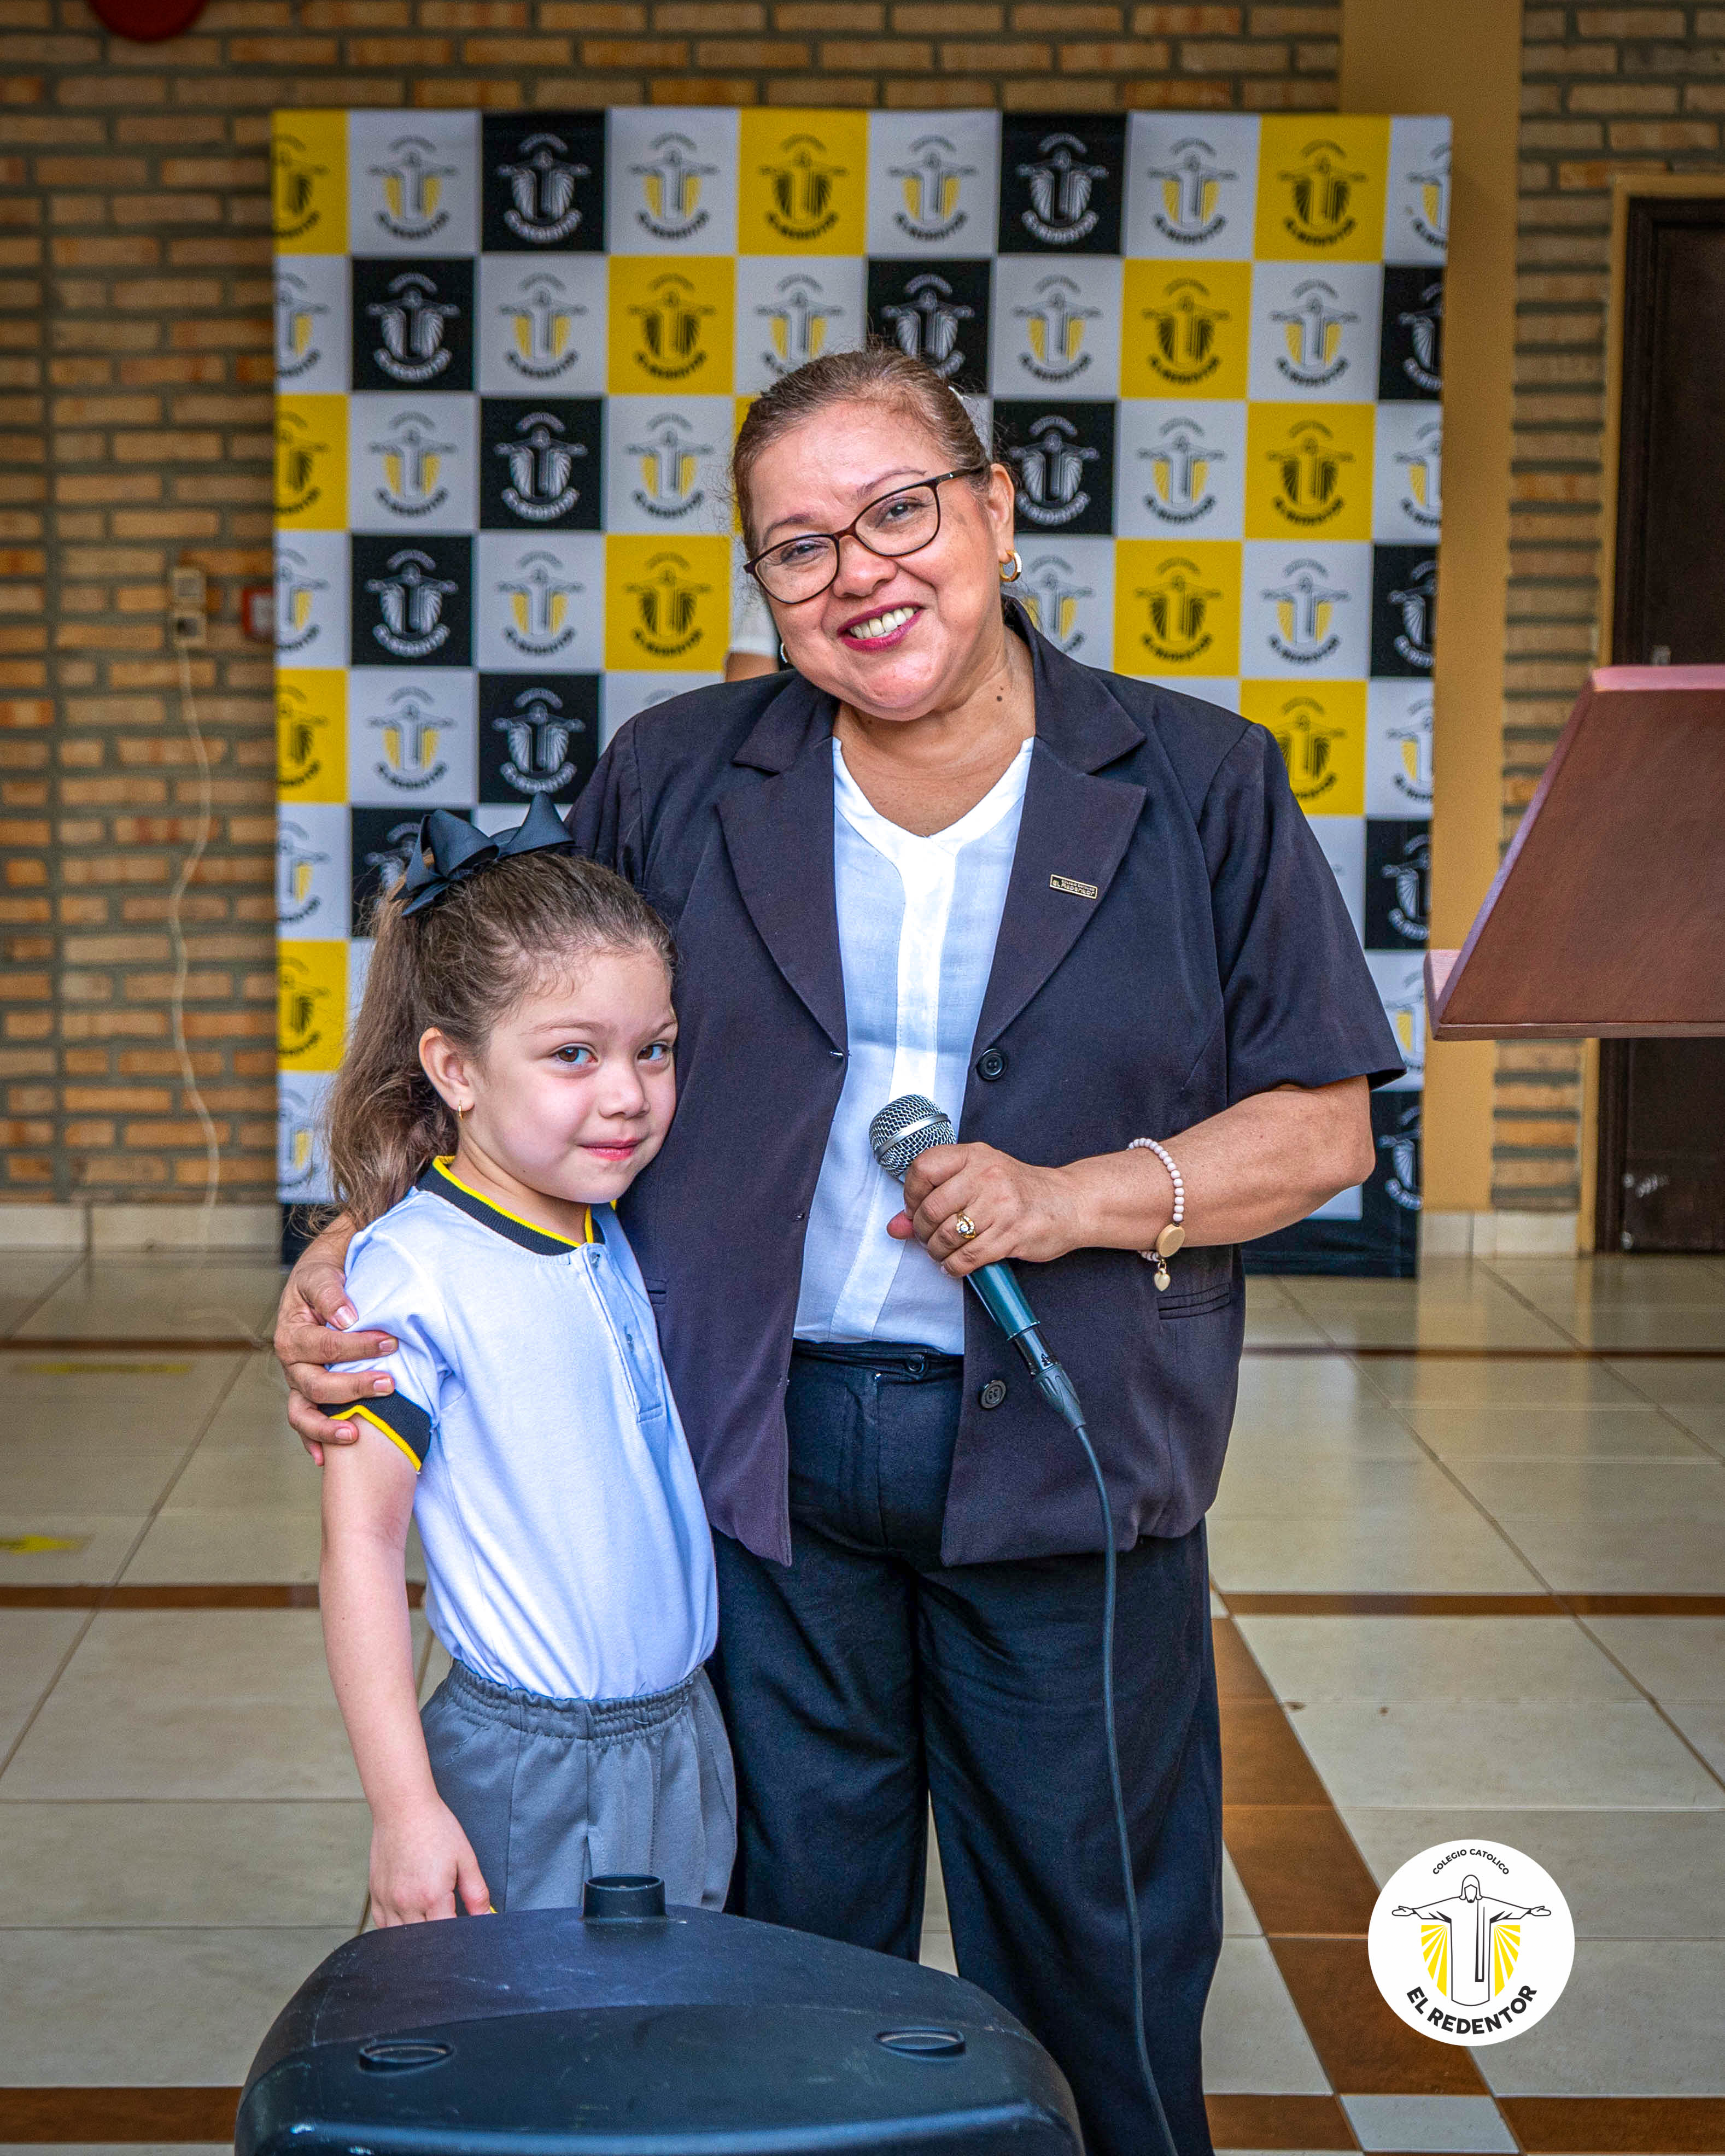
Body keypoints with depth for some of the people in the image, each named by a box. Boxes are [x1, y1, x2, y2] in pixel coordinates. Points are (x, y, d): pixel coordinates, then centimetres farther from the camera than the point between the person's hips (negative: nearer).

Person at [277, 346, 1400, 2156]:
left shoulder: (1199, 787, -1)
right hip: (755, 1462, 1)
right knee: (789, 1945, 14)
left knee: (1100, 1971, 11)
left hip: (1066, 1467, -1)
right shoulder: (672, 784, 4)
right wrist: (350, 1252, -4)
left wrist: (1076, 1199, -17)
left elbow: (1321, 1126, -1)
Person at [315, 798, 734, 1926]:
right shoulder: (415, 1270, -16)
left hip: (686, 1743, 7)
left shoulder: (623, 1238, 4)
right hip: (522, 1778, -6)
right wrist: (404, 1809, -17)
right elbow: (360, 1542, -16)